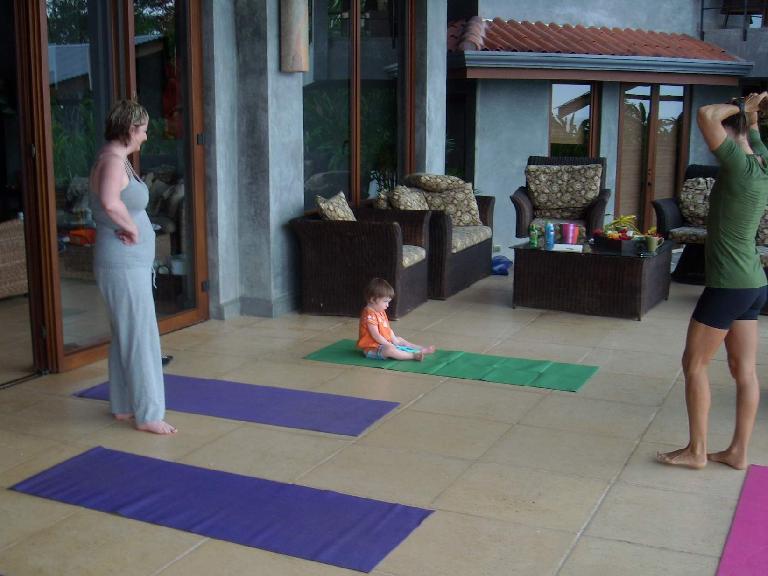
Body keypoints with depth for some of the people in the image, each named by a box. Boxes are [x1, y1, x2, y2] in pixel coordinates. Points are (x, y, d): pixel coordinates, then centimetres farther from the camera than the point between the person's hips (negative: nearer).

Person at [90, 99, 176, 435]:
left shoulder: (116, 159, 12)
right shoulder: (113, 160, -18)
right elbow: (110, 203, -37)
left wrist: (129, 227, 4)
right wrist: (133, 229, -21)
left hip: (129, 263, 10)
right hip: (124, 265, -10)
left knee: (124, 335, 17)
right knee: (141, 338, -4)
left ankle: (123, 405, 27)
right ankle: (148, 414, 4)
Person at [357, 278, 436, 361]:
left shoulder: (381, 312, 11)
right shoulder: (369, 314, -23)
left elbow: (388, 329, 15)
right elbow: (376, 335, -26)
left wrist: (394, 340, 1)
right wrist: (389, 344, -21)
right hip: (372, 347, -11)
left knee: (399, 340, 21)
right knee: (389, 349, -35)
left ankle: (423, 349, 20)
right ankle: (413, 355, -39)